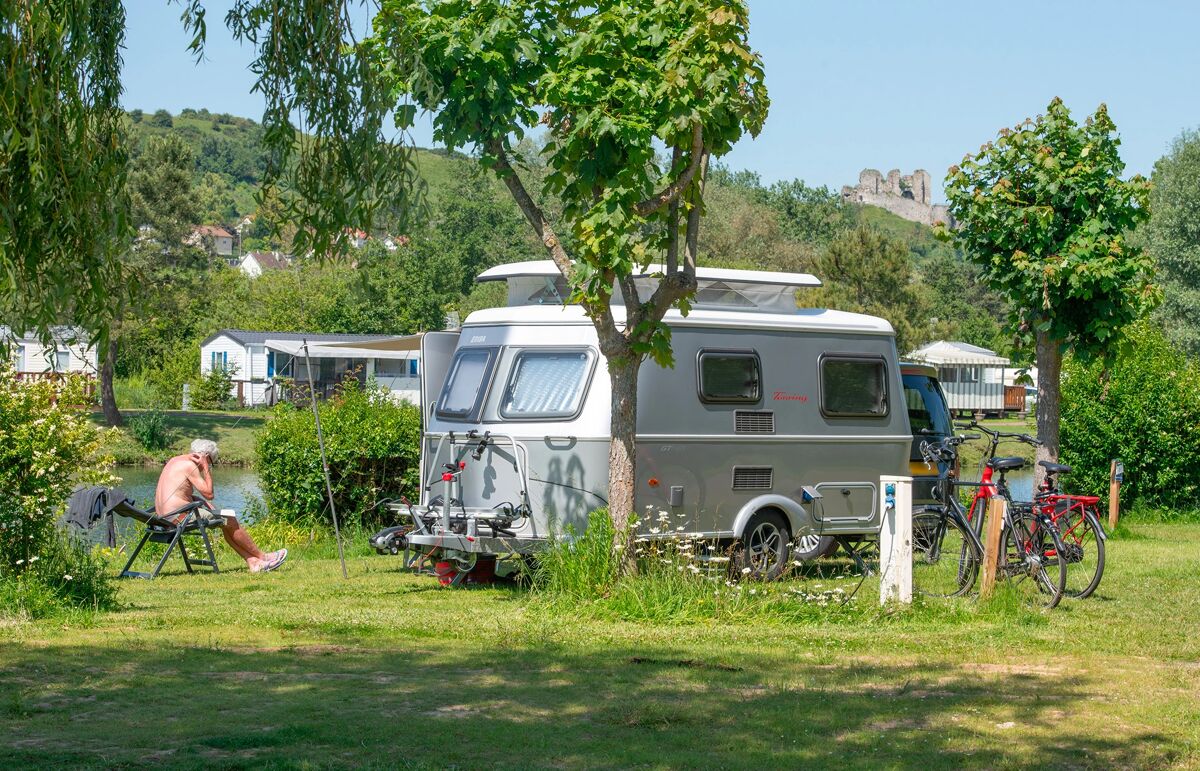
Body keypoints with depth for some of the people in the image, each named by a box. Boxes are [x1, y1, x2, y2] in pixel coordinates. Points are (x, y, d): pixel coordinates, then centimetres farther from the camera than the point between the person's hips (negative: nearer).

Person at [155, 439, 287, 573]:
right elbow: (209, 494, -12)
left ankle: (253, 562, 9)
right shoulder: (189, 465, -12)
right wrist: (205, 468, -5)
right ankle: (262, 556, 8)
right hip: (178, 515, -10)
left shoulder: (175, 460, 19)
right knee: (229, 520, -3)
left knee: (226, 525, 13)